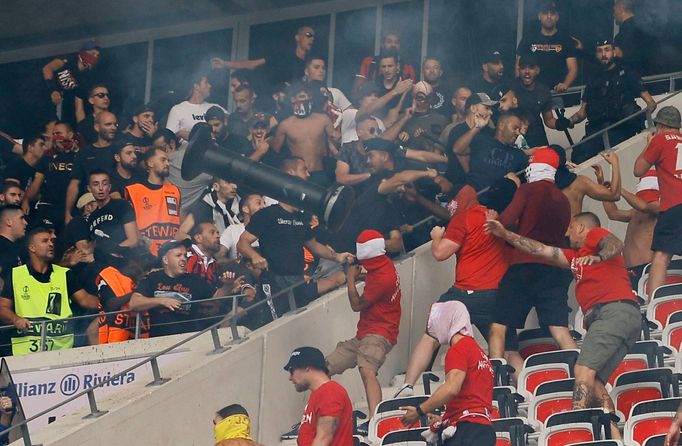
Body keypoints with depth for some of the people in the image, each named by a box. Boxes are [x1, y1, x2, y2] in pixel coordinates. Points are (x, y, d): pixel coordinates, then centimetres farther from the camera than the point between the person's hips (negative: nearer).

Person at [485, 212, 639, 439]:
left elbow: (615, 245, -10)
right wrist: (506, 234, 42)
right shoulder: (576, 256, 33)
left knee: (584, 370, -20)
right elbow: (541, 250, 38)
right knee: (593, 382, -3)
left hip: (616, 309, -8)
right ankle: (614, 436, -14)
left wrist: (599, 257, -31)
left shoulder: (595, 234, 11)